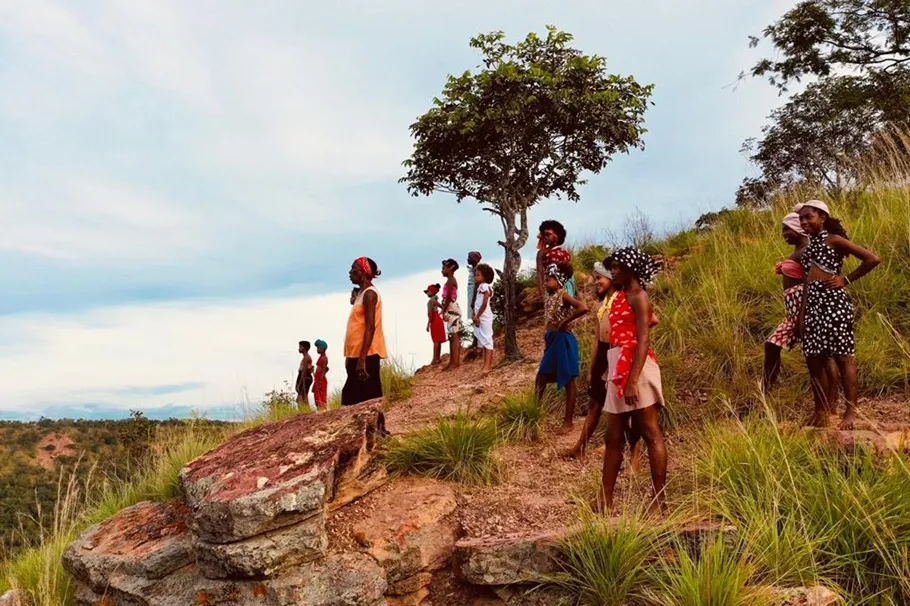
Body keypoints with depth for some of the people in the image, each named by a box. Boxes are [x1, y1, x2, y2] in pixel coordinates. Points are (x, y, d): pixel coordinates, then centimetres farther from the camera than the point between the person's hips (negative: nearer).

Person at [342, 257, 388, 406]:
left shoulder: (369, 293, -11)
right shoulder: (362, 294, 19)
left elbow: (370, 327, -19)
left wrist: (362, 359, -24)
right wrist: (351, 357, 20)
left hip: (366, 355, -10)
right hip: (357, 354, 10)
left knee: (366, 400, -8)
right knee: (352, 399, 10)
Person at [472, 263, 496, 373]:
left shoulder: (485, 286, -12)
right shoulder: (480, 287, 15)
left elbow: (484, 304, -18)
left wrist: (477, 316, -15)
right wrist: (474, 316, 2)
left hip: (484, 317, -9)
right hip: (479, 317, 9)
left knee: (487, 340, -9)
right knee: (482, 340, 11)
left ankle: (488, 365, -12)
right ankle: (487, 364, 17)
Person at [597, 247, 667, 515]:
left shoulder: (638, 296, -7)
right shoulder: (622, 296, 18)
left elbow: (643, 339, -17)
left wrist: (633, 379, -25)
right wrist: (616, 375, 17)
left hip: (635, 368, -10)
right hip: (619, 369, 10)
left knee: (651, 434, -5)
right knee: (613, 438, 11)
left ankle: (660, 500, -1)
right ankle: (605, 500, 17)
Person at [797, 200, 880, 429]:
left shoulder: (834, 240, -2)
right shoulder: (809, 246, 18)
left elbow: (873, 259, -8)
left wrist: (847, 280, -5)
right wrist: (802, 315, 13)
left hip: (834, 303, -7)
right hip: (813, 305, 8)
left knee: (843, 357, -4)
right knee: (814, 359, 8)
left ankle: (851, 411, 2)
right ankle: (822, 410, 17)